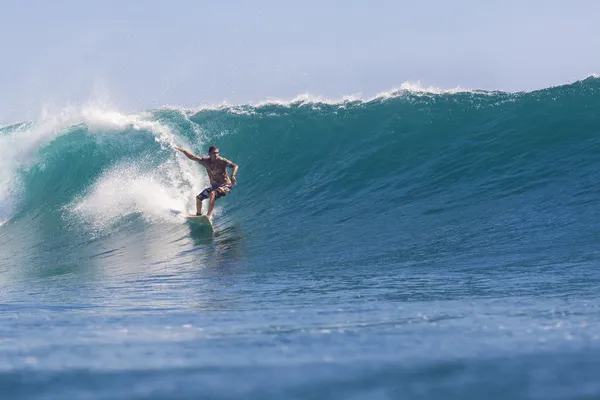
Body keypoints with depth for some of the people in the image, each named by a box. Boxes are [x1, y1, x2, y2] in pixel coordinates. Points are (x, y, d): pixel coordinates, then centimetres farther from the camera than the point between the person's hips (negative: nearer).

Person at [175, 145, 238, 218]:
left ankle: (208, 215, -43)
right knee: (199, 198, 14)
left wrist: (233, 175, -45)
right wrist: (183, 151, -9)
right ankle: (198, 214, 36)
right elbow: (192, 157, 2)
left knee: (212, 194, -35)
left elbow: (235, 166, -28)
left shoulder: (222, 161, -20)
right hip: (214, 186, 7)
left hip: (225, 186, -7)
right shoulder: (205, 161, -5)